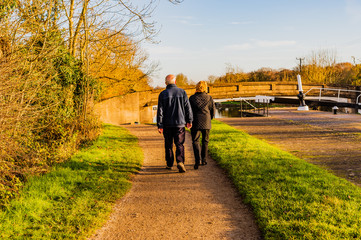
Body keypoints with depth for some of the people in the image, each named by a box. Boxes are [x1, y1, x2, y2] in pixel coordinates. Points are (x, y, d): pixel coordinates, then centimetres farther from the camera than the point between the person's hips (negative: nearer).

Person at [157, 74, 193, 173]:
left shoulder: (163, 94, -3)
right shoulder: (182, 92, -1)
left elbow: (160, 111, -6)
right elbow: (188, 107, 1)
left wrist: (160, 125, -4)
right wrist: (189, 120, 11)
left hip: (167, 124, 0)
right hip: (180, 123, 0)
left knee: (168, 145, 13)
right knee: (179, 144, 2)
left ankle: (169, 164, 21)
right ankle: (180, 162, -17)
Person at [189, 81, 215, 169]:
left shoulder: (192, 98, -3)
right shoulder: (209, 98, 1)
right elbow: (213, 110, 6)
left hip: (196, 122, -1)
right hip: (206, 123, 2)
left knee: (195, 141, 3)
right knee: (205, 141, 14)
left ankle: (197, 160, -15)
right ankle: (204, 160, 18)